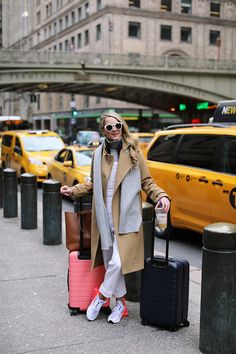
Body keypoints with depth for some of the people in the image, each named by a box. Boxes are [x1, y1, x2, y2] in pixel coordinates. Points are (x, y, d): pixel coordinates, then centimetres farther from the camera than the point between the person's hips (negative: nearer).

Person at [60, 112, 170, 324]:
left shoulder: (134, 152, 0)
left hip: (126, 217, -3)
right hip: (104, 217, 3)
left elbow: (146, 181, 3)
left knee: (117, 262, -12)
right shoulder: (98, 153, 8)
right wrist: (74, 191, 6)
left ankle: (101, 297, 14)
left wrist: (161, 196, -14)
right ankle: (121, 304, 27)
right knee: (109, 263, 9)